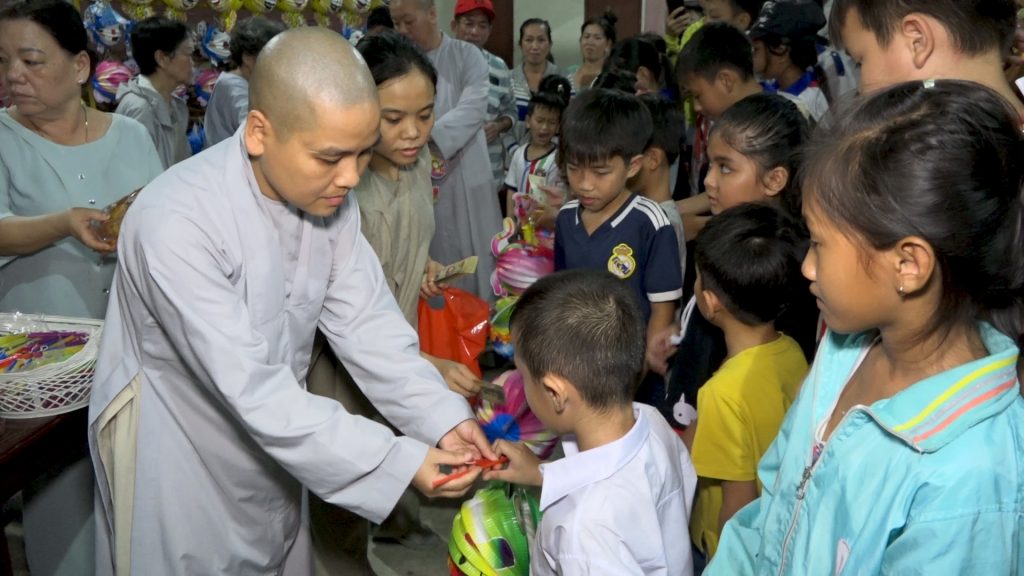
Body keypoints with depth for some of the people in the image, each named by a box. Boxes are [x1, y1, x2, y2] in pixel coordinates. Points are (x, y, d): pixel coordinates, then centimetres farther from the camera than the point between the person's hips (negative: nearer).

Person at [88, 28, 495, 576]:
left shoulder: (328, 195, -11)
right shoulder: (177, 221, -33)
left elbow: (365, 323, -11)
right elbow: (253, 390, -34)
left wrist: (442, 417, -24)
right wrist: (401, 462, -34)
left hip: (271, 433, 6)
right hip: (176, 447, -6)